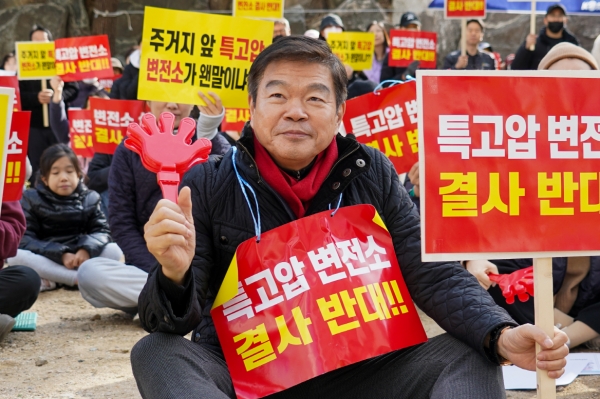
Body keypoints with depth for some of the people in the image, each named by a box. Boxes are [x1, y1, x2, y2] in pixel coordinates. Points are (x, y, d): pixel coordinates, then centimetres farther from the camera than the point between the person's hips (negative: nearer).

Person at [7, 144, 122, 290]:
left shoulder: (89, 199, 4)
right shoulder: (32, 199, -2)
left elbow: (102, 231, -3)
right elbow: (24, 239, -12)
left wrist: (87, 249, -27)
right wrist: (61, 254, -25)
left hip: (80, 258, 2)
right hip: (46, 260, -2)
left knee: (114, 250, -22)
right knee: (15, 255, -31)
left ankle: (51, 280, -28)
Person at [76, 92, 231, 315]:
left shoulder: (212, 143, 6)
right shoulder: (130, 150, 6)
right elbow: (121, 222, 0)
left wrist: (208, 134, -31)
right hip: (147, 267, 1)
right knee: (89, 273, -28)